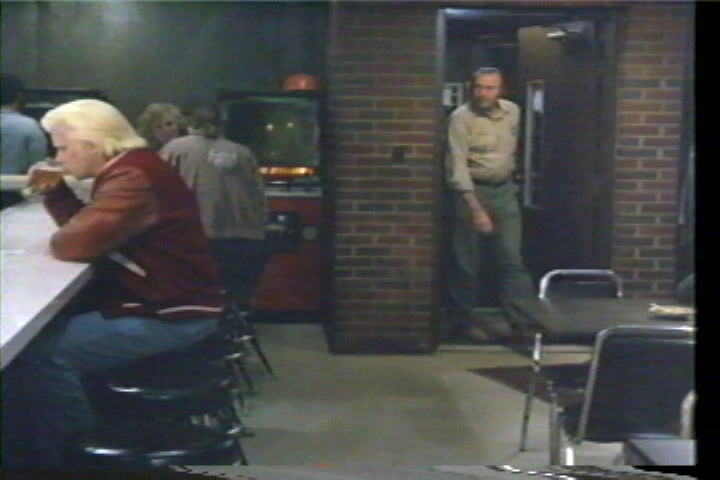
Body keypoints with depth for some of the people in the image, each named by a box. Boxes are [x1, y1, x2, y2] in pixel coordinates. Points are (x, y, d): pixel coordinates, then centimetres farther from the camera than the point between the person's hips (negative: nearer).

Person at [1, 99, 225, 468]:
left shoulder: (135, 179, -20)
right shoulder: (127, 172, 14)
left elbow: (75, 242, -26)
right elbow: (85, 228, 22)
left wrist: (54, 241, -4)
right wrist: (55, 191, 7)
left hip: (171, 316, -11)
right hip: (159, 305, 11)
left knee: (41, 352, -17)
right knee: (34, 335, 9)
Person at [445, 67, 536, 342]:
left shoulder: (513, 112, 3)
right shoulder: (461, 118, -15)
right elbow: (458, 167, -21)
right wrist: (476, 209, -27)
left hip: (504, 191, 4)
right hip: (471, 191, -4)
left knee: (512, 259, 0)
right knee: (466, 263, 3)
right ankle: (464, 320, 17)